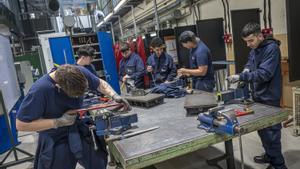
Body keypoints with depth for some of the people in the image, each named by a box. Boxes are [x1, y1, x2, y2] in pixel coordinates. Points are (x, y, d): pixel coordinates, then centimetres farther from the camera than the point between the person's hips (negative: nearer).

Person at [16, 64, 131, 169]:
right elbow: (21, 125, -22)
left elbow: (100, 84, 0)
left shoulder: (80, 72, -18)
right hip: (56, 141, -4)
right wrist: (59, 122, -27)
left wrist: (114, 96, -18)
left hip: (81, 129, 4)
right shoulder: (40, 90, -30)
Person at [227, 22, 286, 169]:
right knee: (261, 128, 18)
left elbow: (264, 73, -27)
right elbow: (250, 61, 22)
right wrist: (247, 68, -2)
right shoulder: (254, 49, 8)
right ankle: (269, 155, 36)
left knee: (271, 131, 1)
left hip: (269, 97, -8)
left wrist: (241, 77, -30)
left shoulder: (272, 48, -19)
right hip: (257, 95, 8)